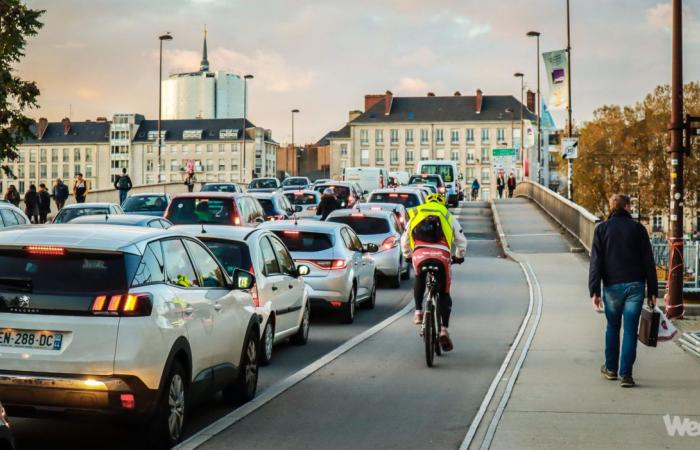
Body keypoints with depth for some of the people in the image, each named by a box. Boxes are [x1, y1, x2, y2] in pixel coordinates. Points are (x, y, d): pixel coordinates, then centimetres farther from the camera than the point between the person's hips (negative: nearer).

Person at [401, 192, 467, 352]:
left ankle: (418, 312, 20)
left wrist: (407, 255, 47)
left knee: (419, 281, 34)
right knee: (444, 294, 11)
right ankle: (444, 330, -3)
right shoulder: (448, 216, 25)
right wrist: (459, 256, 44)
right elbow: (461, 240, 27)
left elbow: (404, 240, 31)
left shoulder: (415, 215, 27)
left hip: (420, 254, 1)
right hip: (441, 255, -1)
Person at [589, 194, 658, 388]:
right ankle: (626, 375, -3)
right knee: (630, 330, 0)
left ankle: (611, 368, 27)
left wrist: (594, 291, -5)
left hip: (612, 286, 1)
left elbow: (596, 261, -4)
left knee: (612, 327, 18)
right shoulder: (637, 228, 1)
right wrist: (652, 291, 4)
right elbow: (648, 261, 0)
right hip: (635, 285, -1)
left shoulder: (602, 229, 2)